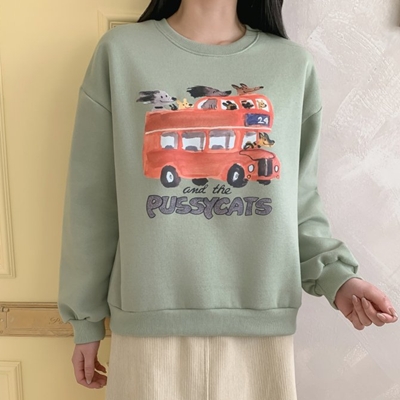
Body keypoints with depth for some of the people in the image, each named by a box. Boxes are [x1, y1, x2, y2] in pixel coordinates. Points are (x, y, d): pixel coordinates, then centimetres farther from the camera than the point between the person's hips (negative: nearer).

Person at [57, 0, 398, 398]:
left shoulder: (294, 64, 5)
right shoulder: (120, 52, 1)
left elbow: (297, 200, 9)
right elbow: (91, 202, 2)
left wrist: (336, 276, -7)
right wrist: (86, 319, 5)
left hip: (261, 324, 2)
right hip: (151, 324, -1)